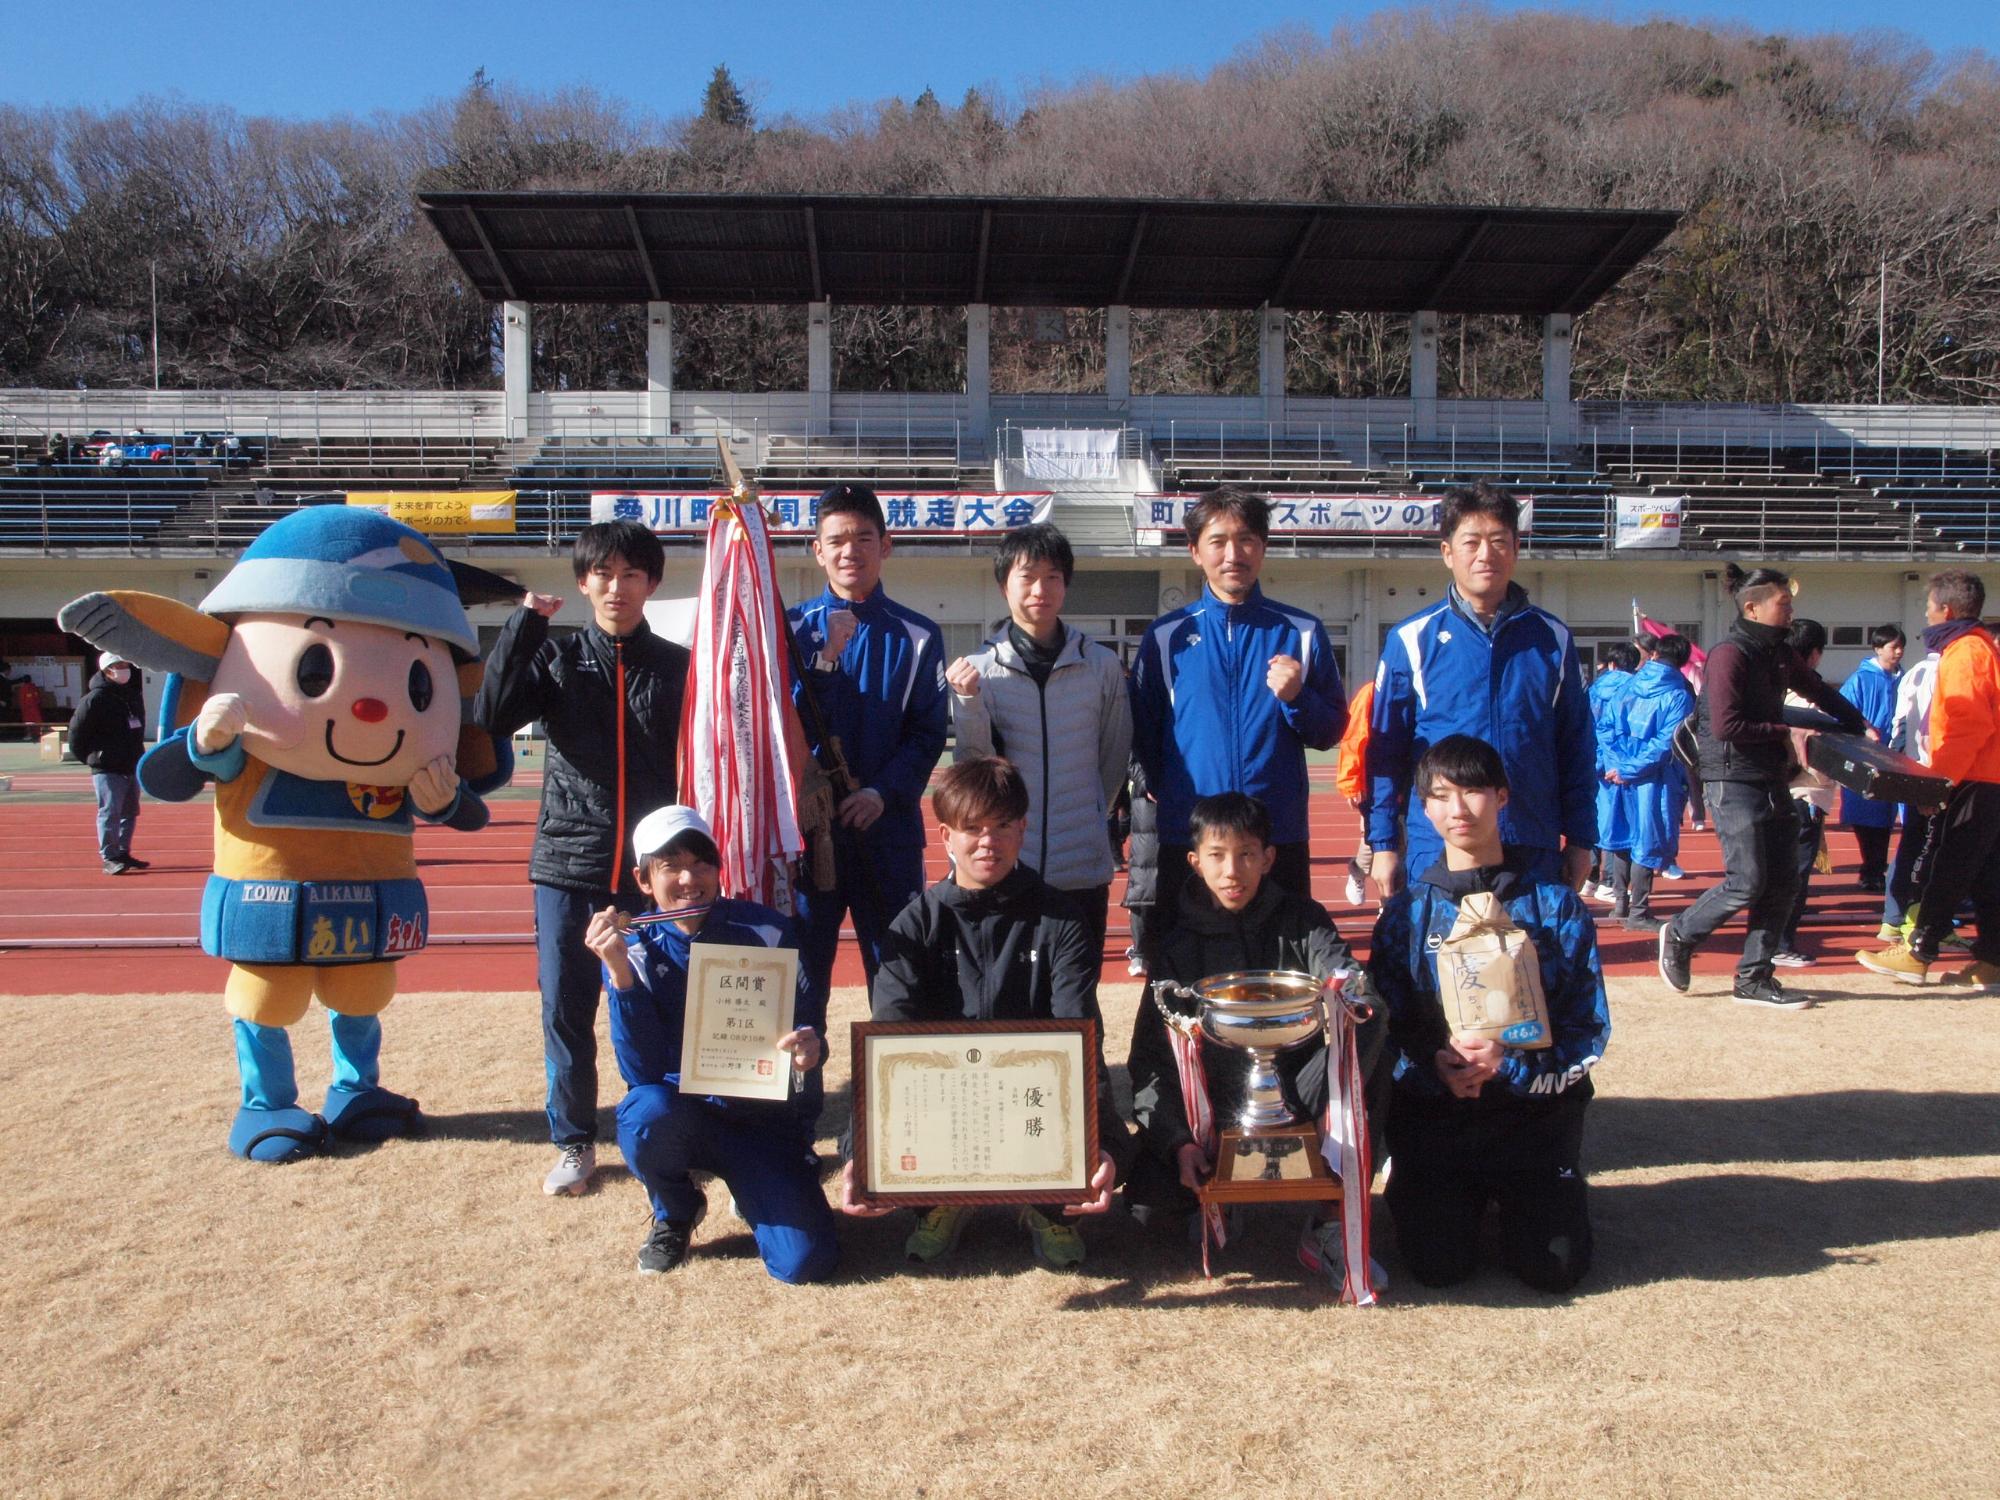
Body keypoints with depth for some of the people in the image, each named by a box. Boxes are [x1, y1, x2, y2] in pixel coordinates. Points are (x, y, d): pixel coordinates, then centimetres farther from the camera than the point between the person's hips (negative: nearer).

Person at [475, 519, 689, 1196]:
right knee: (565, 1011, 6)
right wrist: (523, 625, -12)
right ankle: (574, 1144, 22)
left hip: (654, 871, -1)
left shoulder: (677, 666, 4)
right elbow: (491, 715, -12)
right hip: (567, 865, 1)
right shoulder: (555, 657, 5)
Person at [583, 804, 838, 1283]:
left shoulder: (766, 931, -8)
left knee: (805, 1262, -19)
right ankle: (674, 1215, 0)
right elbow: (641, 1072, -19)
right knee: (648, 1110, -36)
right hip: (679, 1113, 0)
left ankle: (751, 1196, 18)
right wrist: (620, 973, -30)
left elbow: (809, 1025, -2)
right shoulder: (632, 950, -8)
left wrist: (809, 1046, -27)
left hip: (758, 1117, 0)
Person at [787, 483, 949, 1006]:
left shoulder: (917, 636, 6)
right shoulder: (794, 628, 6)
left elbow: (929, 733, 1)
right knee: (801, 968, 3)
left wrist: (884, 791, -14)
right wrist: (825, 659, -16)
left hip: (889, 829, 0)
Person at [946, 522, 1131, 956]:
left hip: (1083, 871, 1)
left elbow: (1114, 758, 13)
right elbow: (974, 768, -4)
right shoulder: (978, 668, 1)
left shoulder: (1103, 665, 2)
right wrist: (968, 700, -17)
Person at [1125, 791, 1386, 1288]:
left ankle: (1329, 1223, -20)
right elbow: (1150, 1058, -5)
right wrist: (1179, 1140, -20)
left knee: (1367, 1024, -28)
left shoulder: (1301, 921, 2)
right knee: (1147, 1190, -28)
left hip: (1297, 1104, 0)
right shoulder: (1179, 945, 0)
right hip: (1212, 1115, 0)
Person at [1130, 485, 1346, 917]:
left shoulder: (1302, 633, 6)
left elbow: (1330, 733, 7)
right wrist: (1170, 793, 4)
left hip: (1281, 836, 0)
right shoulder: (1166, 636, 6)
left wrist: (1297, 699, -11)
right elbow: (1143, 737, 12)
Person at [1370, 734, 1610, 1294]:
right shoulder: (1408, 911, 2)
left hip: (1535, 1106, 0)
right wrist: (1435, 1066, -21)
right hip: (1434, 1107, 0)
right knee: (1439, 1266, -10)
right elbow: (1384, 1027, 0)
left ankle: (1518, 1196, 24)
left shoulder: (1553, 903, 0)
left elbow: (1590, 1028, -3)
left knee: (1553, 1268, -9)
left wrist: (1509, 1064, -19)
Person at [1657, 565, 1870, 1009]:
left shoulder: (1780, 653, 13)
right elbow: (1727, 727, -21)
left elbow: (1819, 692, 30)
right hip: (1734, 780, -9)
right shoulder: (1729, 655, -14)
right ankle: (1679, 936, 15)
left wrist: (1860, 726, 25)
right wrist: (1785, 732, -13)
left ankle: (1753, 979, 12)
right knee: (1748, 881, -8)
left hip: (1772, 780, 9)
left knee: (1781, 882, 5)